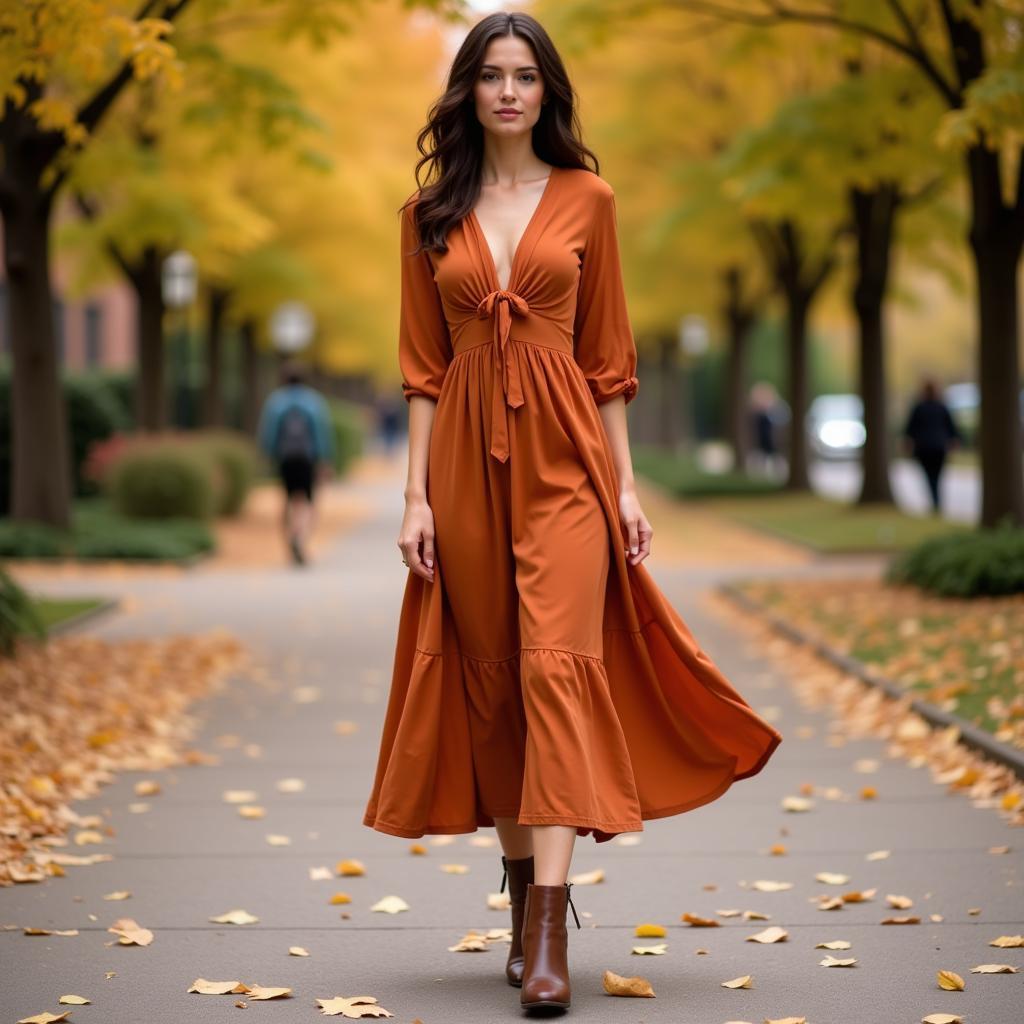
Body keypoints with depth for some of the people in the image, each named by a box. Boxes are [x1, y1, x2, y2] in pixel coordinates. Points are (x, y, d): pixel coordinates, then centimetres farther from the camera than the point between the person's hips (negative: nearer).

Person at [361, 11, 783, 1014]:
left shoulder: (586, 199, 6)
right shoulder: (429, 214, 9)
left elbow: (606, 355, 6)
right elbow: (423, 365, 7)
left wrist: (626, 482, 1)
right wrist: (416, 493, 0)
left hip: (562, 454, -2)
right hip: (466, 458, 2)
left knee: (557, 668, -13)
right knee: (489, 679, 7)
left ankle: (548, 933, -18)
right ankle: (521, 887, 23)